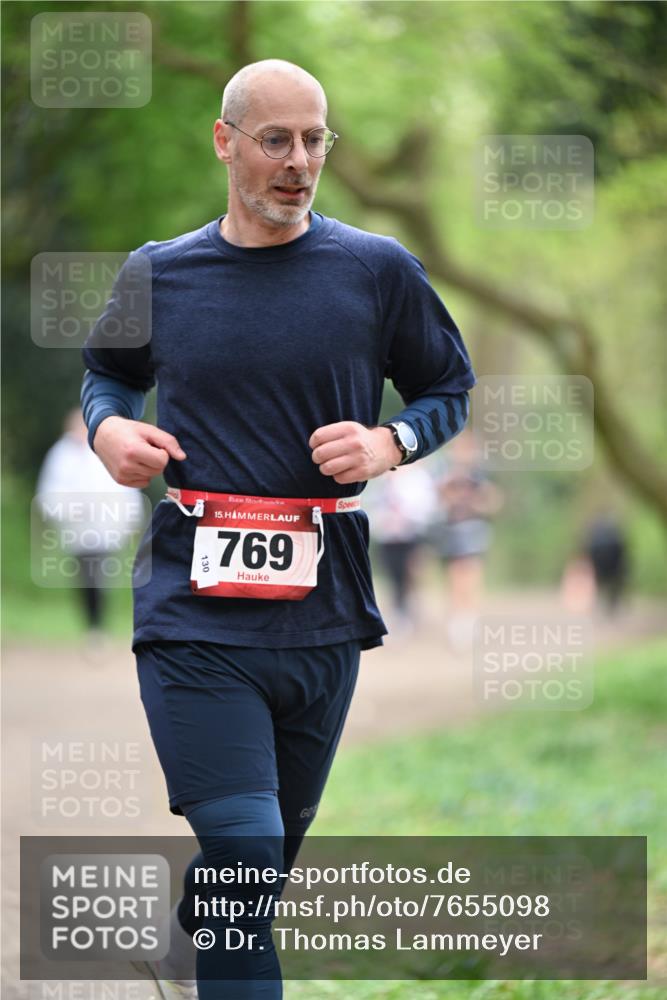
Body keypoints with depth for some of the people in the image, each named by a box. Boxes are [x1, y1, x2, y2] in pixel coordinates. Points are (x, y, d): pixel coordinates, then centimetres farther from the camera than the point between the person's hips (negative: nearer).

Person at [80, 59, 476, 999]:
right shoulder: (160, 274, 4)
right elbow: (107, 371, 23)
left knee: (275, 845, 18)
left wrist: (390, 443, -7)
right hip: (196, 611, -2)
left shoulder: (378, 271, 2)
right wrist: (109, 428, 1)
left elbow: (449, 388, 13)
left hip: (323, 612, 2)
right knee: (244, 855, -15)